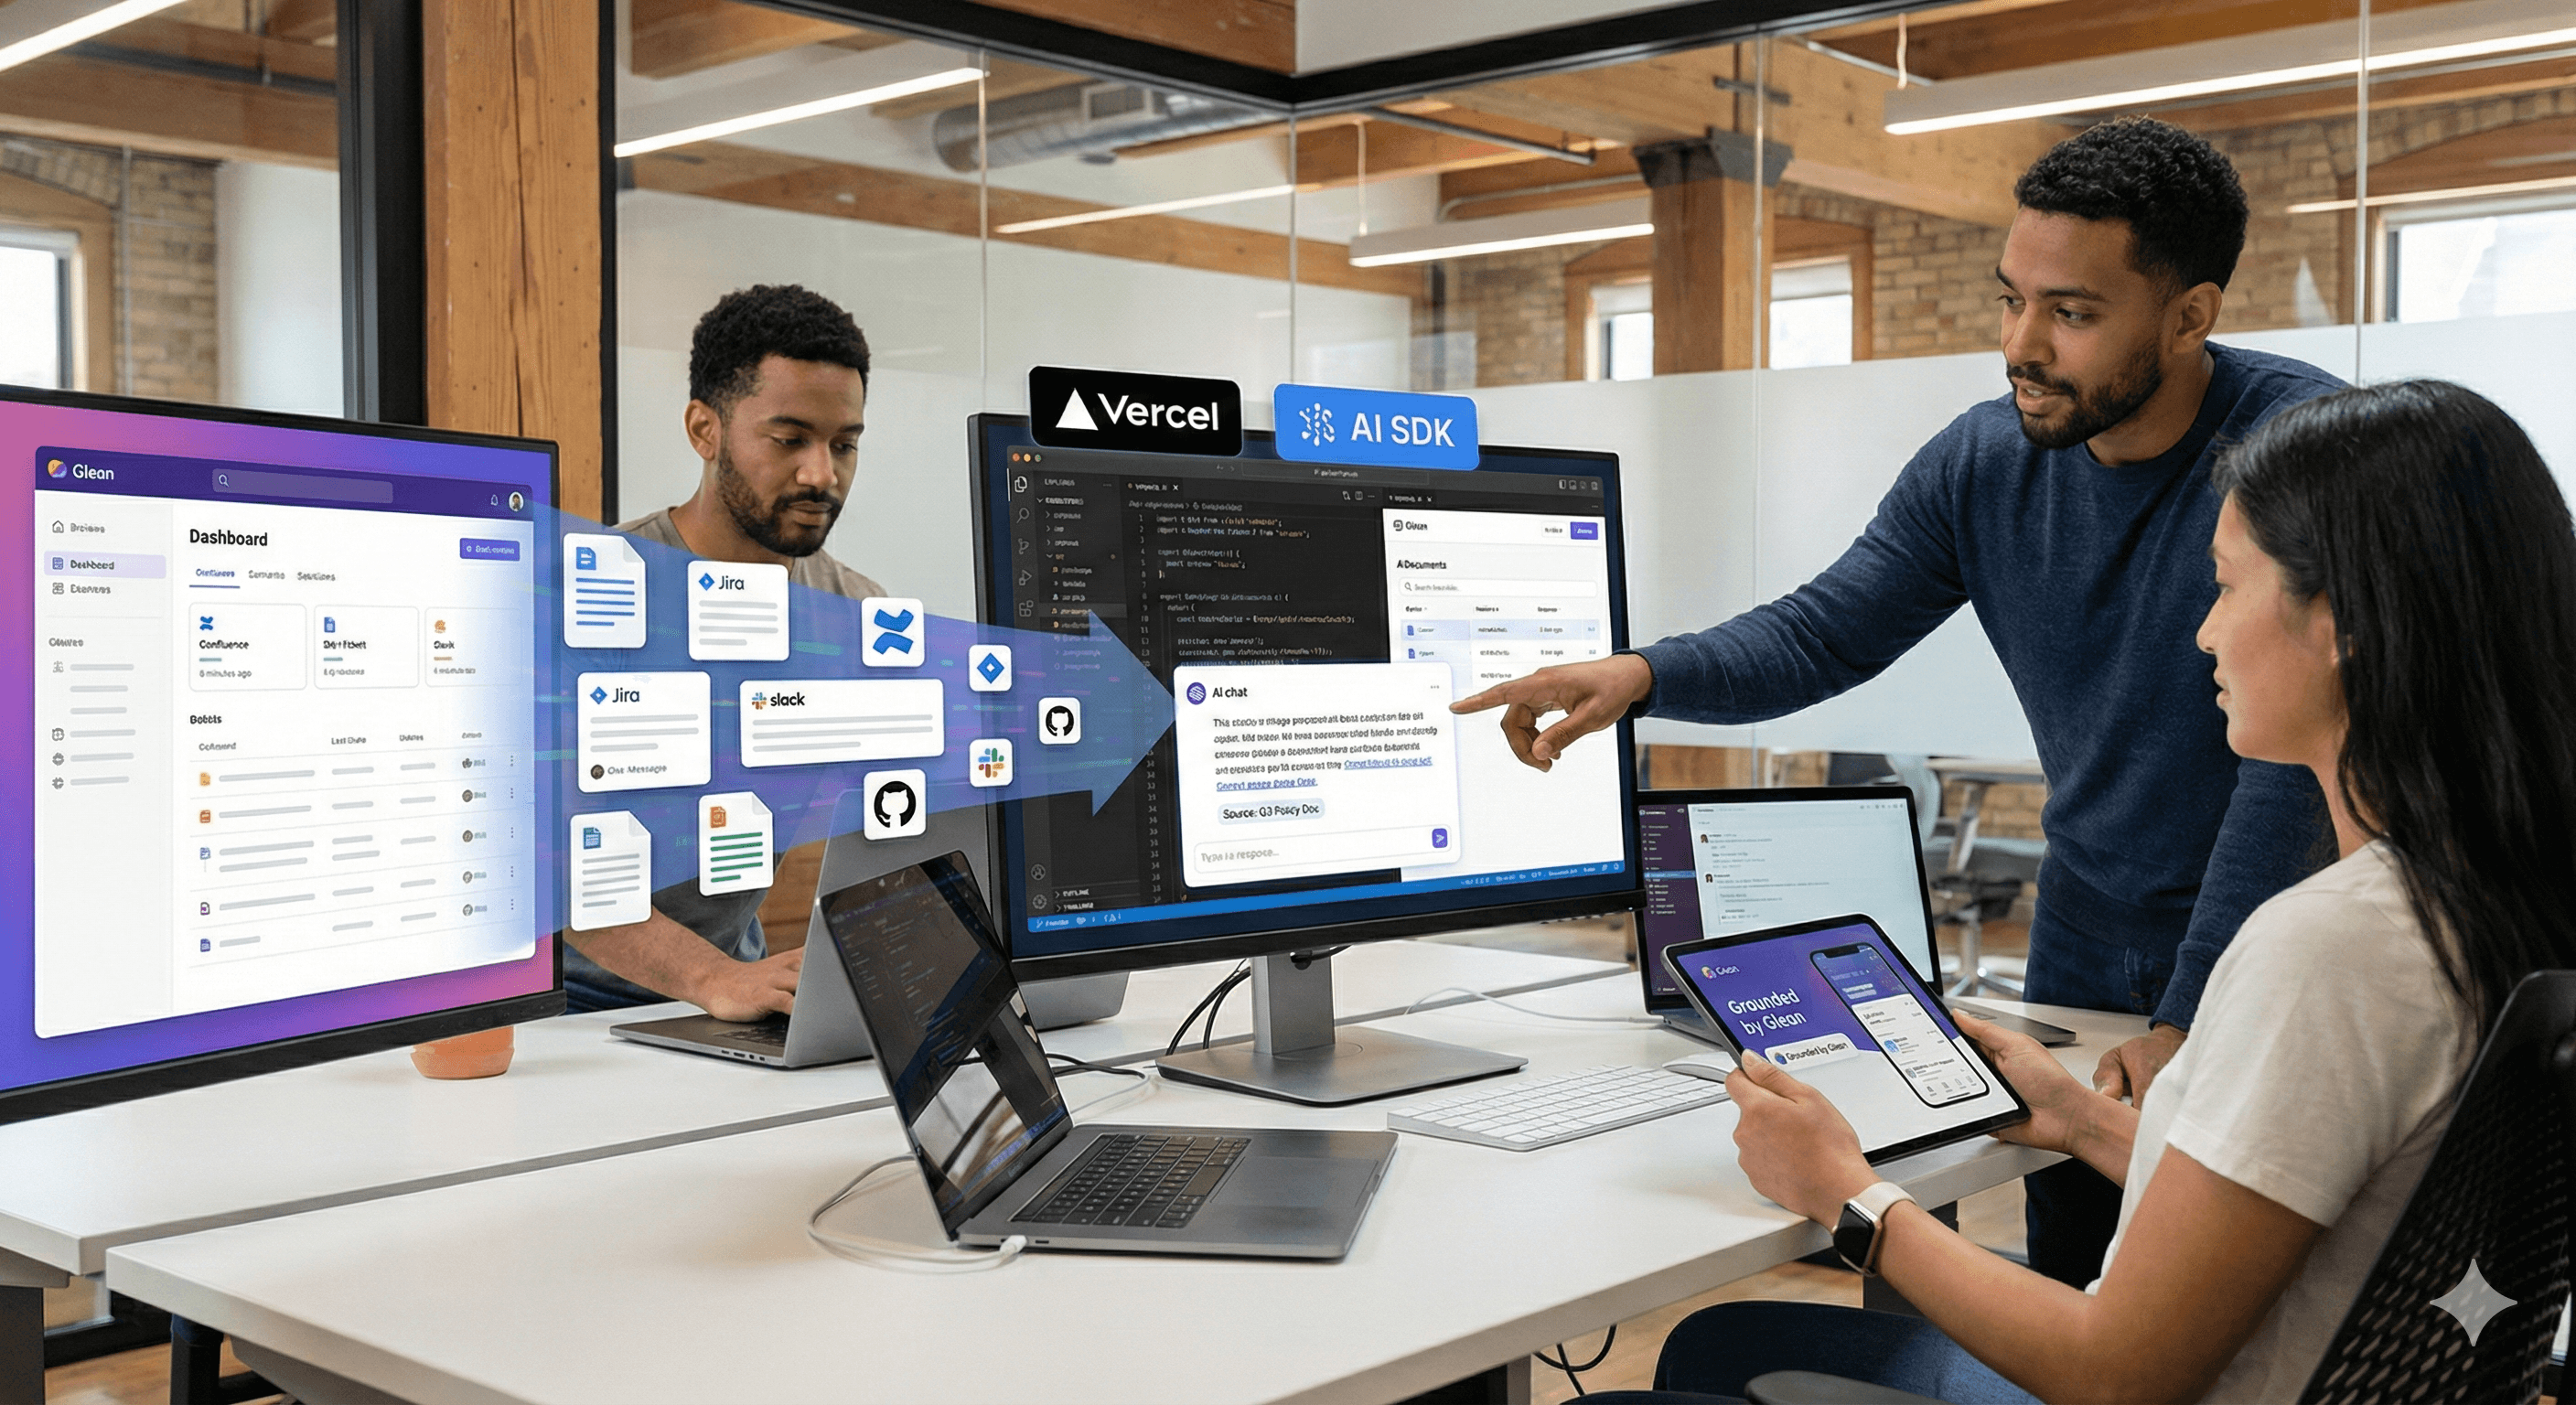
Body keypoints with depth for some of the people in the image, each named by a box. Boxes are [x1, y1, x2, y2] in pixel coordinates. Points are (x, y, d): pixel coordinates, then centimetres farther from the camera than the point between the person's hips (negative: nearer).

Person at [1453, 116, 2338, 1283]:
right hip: (2083, 962, 5)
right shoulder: (1982, 464, -5)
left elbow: (2297, 759, -23)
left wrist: (2193, 1024, -25)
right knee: (2064, 1323, 13)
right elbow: (1819, 636, 0)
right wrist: (1643, 675, -20)